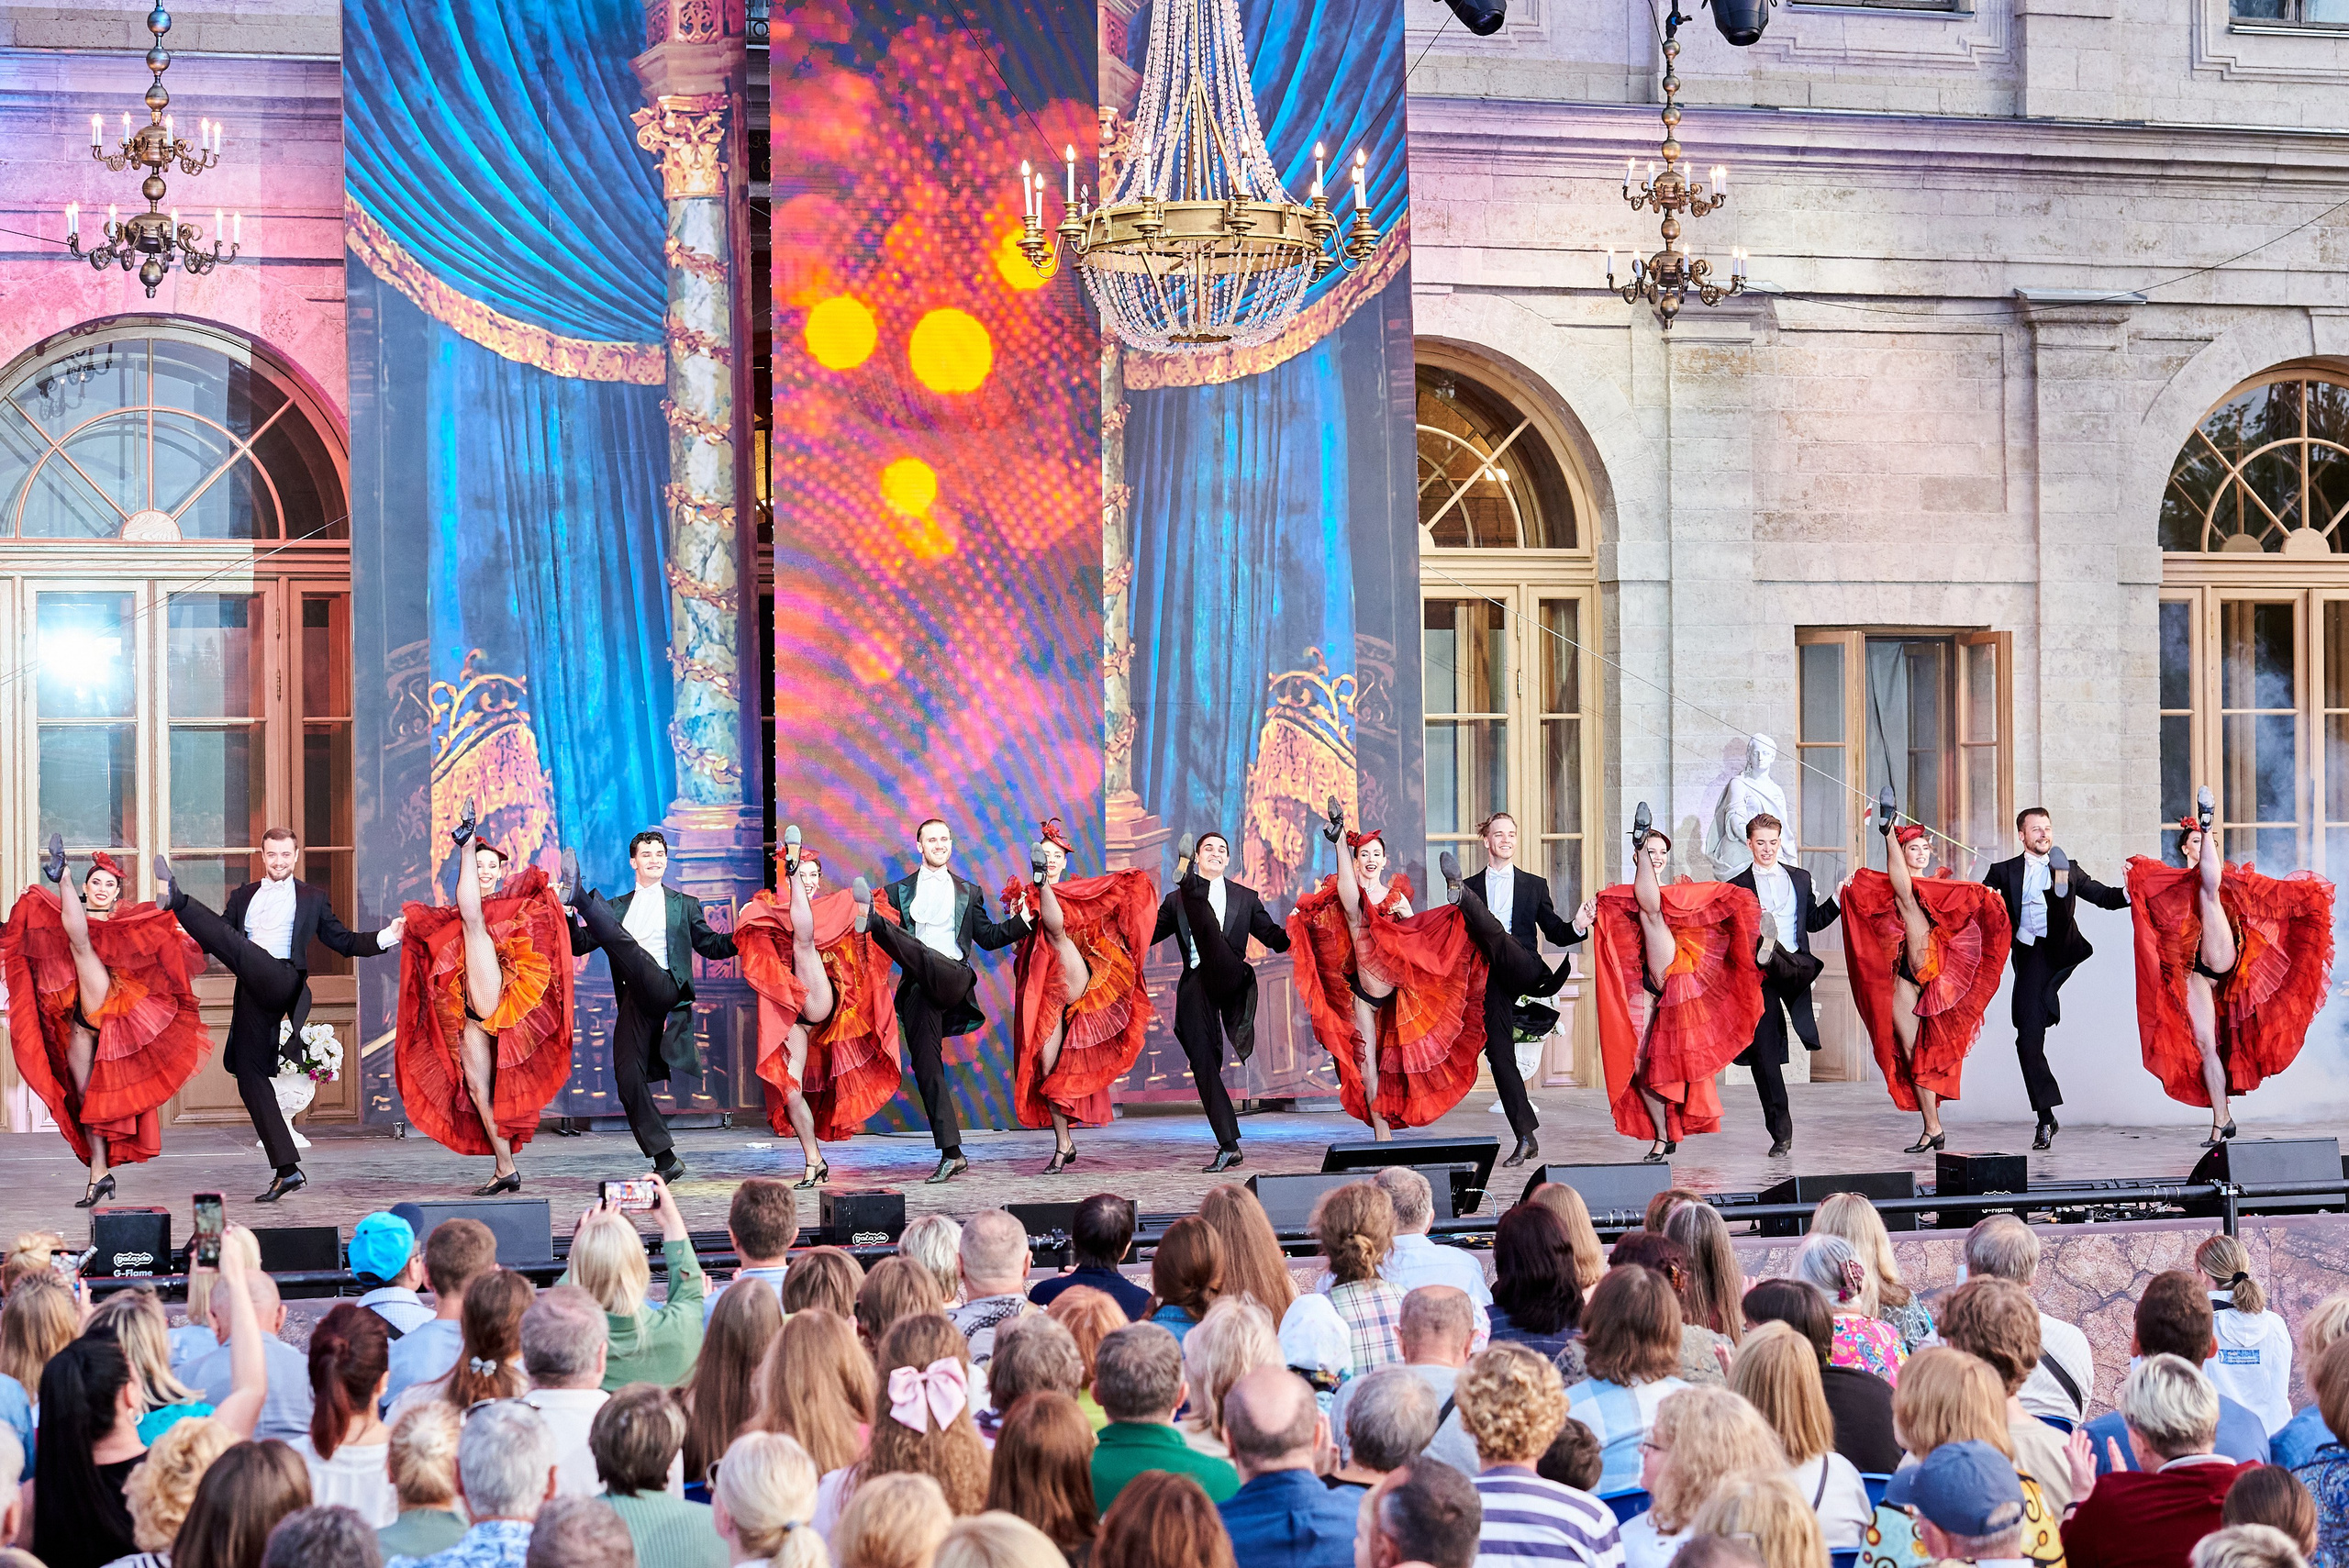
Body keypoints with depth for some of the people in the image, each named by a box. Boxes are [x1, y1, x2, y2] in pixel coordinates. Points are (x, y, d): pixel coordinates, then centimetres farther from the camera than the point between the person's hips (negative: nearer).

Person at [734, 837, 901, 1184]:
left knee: (803, 940, -30)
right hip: (790, 1013, 2)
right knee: (790, 1091, -7)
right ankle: (814, 1163, 3)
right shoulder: (774, 911, 14)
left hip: (821, 1002, -2)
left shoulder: (835, 909, 12)